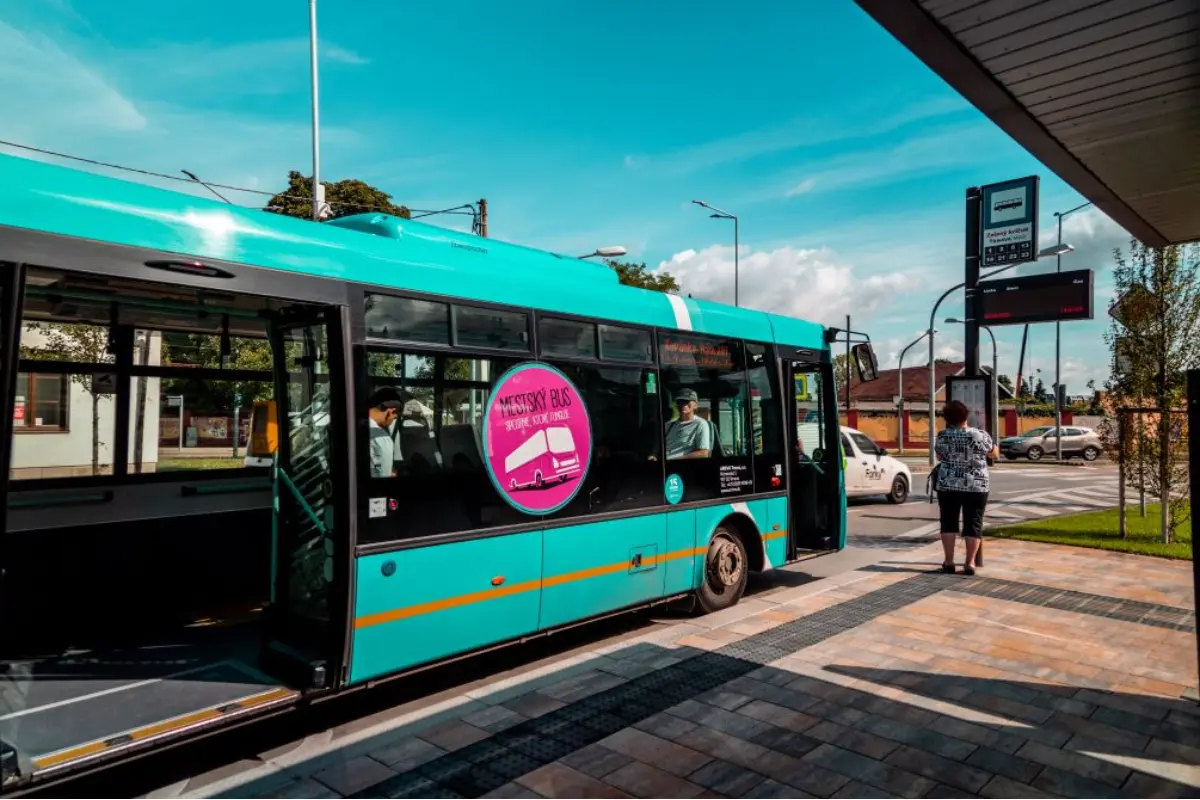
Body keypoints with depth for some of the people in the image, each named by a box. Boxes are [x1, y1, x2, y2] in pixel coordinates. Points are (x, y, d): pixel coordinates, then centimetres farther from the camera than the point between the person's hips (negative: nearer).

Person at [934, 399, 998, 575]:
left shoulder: (942, 437, -3)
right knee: (973, 524, 5)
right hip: (976, 486, -1)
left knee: (949, 522, 8)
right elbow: (994, 454, 10)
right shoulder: (980, 435, -6)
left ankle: (949, 562, 8)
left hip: (948, 485, 1)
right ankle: (970, 563, 5)